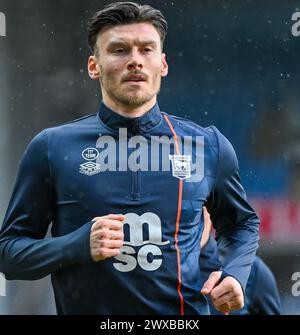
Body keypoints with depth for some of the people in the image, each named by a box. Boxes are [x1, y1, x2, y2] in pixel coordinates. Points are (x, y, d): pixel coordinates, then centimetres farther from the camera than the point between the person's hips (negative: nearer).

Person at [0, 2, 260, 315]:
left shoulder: (209, 146, 0)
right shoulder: (50, 148, -5)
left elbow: (242, 224, 16)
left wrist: (234, 274, -4)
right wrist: (79, 244, -20)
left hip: (187, 312, 1)